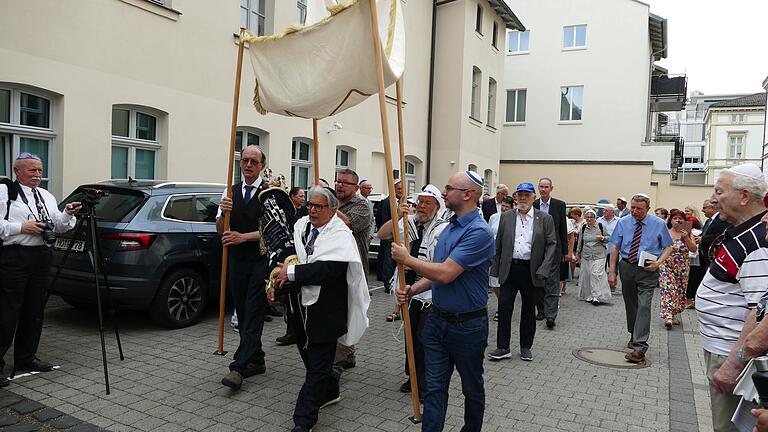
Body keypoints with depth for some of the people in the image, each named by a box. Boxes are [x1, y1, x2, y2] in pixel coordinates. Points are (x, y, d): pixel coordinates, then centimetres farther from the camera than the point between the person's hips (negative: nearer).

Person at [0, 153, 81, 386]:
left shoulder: (46, 196, 19)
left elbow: (59, 227, 15)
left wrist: (67, 214, -3)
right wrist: (21, 227, -16)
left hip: (42, 257, 7)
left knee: (35, 312, 11)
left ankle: (26, 358, 22)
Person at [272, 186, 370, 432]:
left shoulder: (340, 235, -14)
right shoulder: (300, 227, 4)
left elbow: (329, 269, -27)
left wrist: (292, 273, -25)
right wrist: (278, 281, -2)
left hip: (324, 311, -7)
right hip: (299, 305, 7)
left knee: (318, 364, 1)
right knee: (308, 354, 22)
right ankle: (329, 391, 46)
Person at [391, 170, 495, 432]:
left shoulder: (479, 232, -21)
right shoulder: (449, 227, 7)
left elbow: (445, 273, -27)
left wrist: (407, 259, -15)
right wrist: (413, 289, -4)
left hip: (467, 325, -7)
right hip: (437, 319, 7)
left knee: (472, 388, 16)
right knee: (434, 387, 8)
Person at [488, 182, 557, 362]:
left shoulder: (545, 219, 2)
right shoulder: (506, 217, 7)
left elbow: (552, 245, -1)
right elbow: (498, 245, 8)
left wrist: (543, 270, -11)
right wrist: (495, 269, 3)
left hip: (531, 271, -1)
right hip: (509, 269, 1)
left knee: (529, 309, 10)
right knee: (504, 306, -2)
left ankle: (526, 347, 24)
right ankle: (503, 347, 7)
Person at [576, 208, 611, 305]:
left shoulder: (600, 226, -1)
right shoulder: (583, 228, 7)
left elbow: (608, 238, 7)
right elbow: (580, 242, 16)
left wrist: (603, 238, -13)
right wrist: (578, 253, 18)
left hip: (599, 255, -3)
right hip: (586, 256, 3)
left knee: (596, 274, -12)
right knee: (587, 275, 5)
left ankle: (598, 296, -11)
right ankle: (589, 296, 15)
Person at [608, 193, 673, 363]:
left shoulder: (659, 224, -2)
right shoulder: (623, 223, 1)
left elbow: (668, 247, 4)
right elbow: (615, 247, 2)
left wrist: (658, 262, -14)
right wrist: (612, 271, -2)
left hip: (647, 270, -3)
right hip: (626, 268, 3)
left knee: (644, 306, -12)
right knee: (630, 304, 14)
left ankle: (639, 348, -12)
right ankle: (634, 336, 35)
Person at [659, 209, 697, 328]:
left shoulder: (687, 234, 5)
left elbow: (694, 249, -5)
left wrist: (686, 238, -16)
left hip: (683, 268, 3)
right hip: (667, 266, -3)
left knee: (680, 291, 8)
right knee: (668, 289, -12)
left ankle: (674, 315, 21)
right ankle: (668, 316, -16)